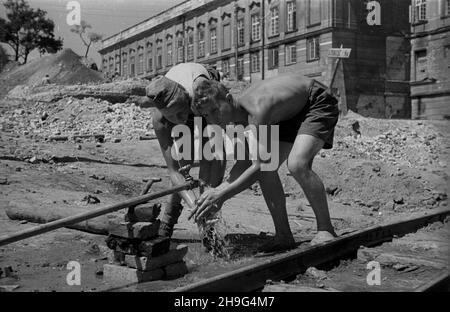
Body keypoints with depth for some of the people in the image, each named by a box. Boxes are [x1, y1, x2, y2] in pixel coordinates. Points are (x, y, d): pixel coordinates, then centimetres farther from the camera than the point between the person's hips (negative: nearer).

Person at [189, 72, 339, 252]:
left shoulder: (257, 110, -36)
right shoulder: (240, 117, -10)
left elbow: (258, 167, -39)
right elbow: (246, 161, -2)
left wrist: (223, 195, -38)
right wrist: (220, 189, -16)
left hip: (319, 103, -8)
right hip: (291, 112, 9)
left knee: (297, 165, -30)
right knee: (266, 169, -5)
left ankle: (326, 230, -13)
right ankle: (283, 237, 5)